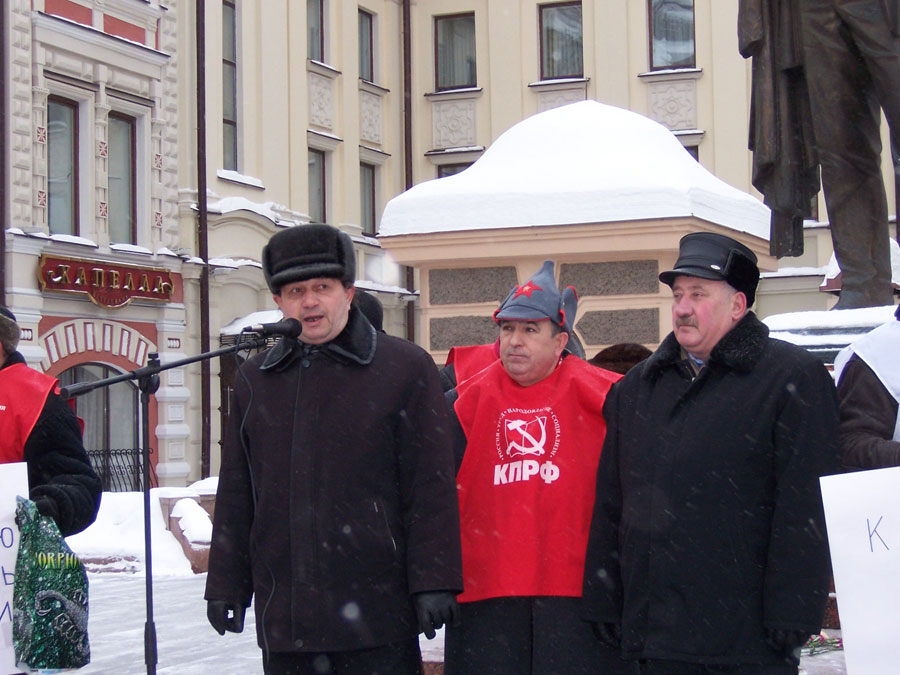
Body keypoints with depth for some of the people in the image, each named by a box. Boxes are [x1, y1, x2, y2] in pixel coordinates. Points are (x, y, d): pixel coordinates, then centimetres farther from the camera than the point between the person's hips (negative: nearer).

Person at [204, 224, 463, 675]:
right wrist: (226, 585, 12)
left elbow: (432, 486, -4)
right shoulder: (254, 380, 13)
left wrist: (433, 582, -10)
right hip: (283, 619, 4)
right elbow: (235, 495, 16)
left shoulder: (405, 368, 0)